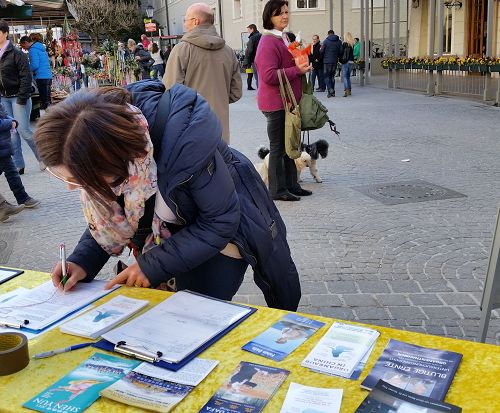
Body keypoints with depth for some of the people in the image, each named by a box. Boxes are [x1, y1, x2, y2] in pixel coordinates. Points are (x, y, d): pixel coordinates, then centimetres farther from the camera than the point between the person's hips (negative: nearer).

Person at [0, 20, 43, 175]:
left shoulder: (16, 53, -11)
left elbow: (26, 77, -14)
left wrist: (22, 98, -18)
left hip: (18, 97, -6)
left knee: (23, 130, -6)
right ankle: (18, 165, 12)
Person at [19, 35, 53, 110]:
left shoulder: (33, 49, -8)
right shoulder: (41, 48, 19)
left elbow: (35, 65, -16)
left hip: (41, 77, -9)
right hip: (49, 76, 9)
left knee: (44, 101, -8)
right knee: (47, 99, 12)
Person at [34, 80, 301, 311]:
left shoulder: (185, 138, -39)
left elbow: (221, 220, -27)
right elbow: (106, 215, -4)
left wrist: (153, 265, -28)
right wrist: (84, 261, -20)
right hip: (165, 233, 5)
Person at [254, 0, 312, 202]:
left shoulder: (283, 38, 16)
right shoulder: (268, 42, -17)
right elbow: (269, 75, -25)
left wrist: (302, 66, 14)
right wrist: (297, 71, -23)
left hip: (288, 102, 10)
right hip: (276, 103, -10)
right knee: (278, 147, -1)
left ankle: (291, 185, 27)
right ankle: (277, 190, 9)